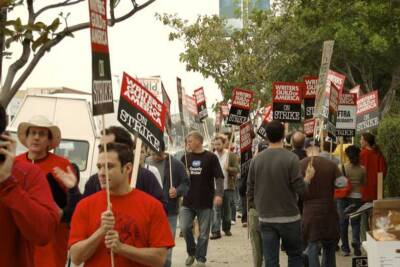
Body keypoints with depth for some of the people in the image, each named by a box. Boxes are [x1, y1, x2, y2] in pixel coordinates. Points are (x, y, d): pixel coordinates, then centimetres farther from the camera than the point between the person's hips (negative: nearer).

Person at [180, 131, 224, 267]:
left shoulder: (211, 157, -5)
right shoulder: (186, 157, 6)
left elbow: (219, 177, -7)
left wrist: (219, 194, -19)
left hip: (205, 201, -3)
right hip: (188, 201, 3)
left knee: (203, 232, 4)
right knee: (185, 228, -1)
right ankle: (191, 252, 22)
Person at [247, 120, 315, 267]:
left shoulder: (257, 160, -1)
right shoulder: (291, 158, -12)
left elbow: (250, 192, 3)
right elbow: (300, 188, -14)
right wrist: (308, 177, 6)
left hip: (266, 219, 3)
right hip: (289, 217, -3)